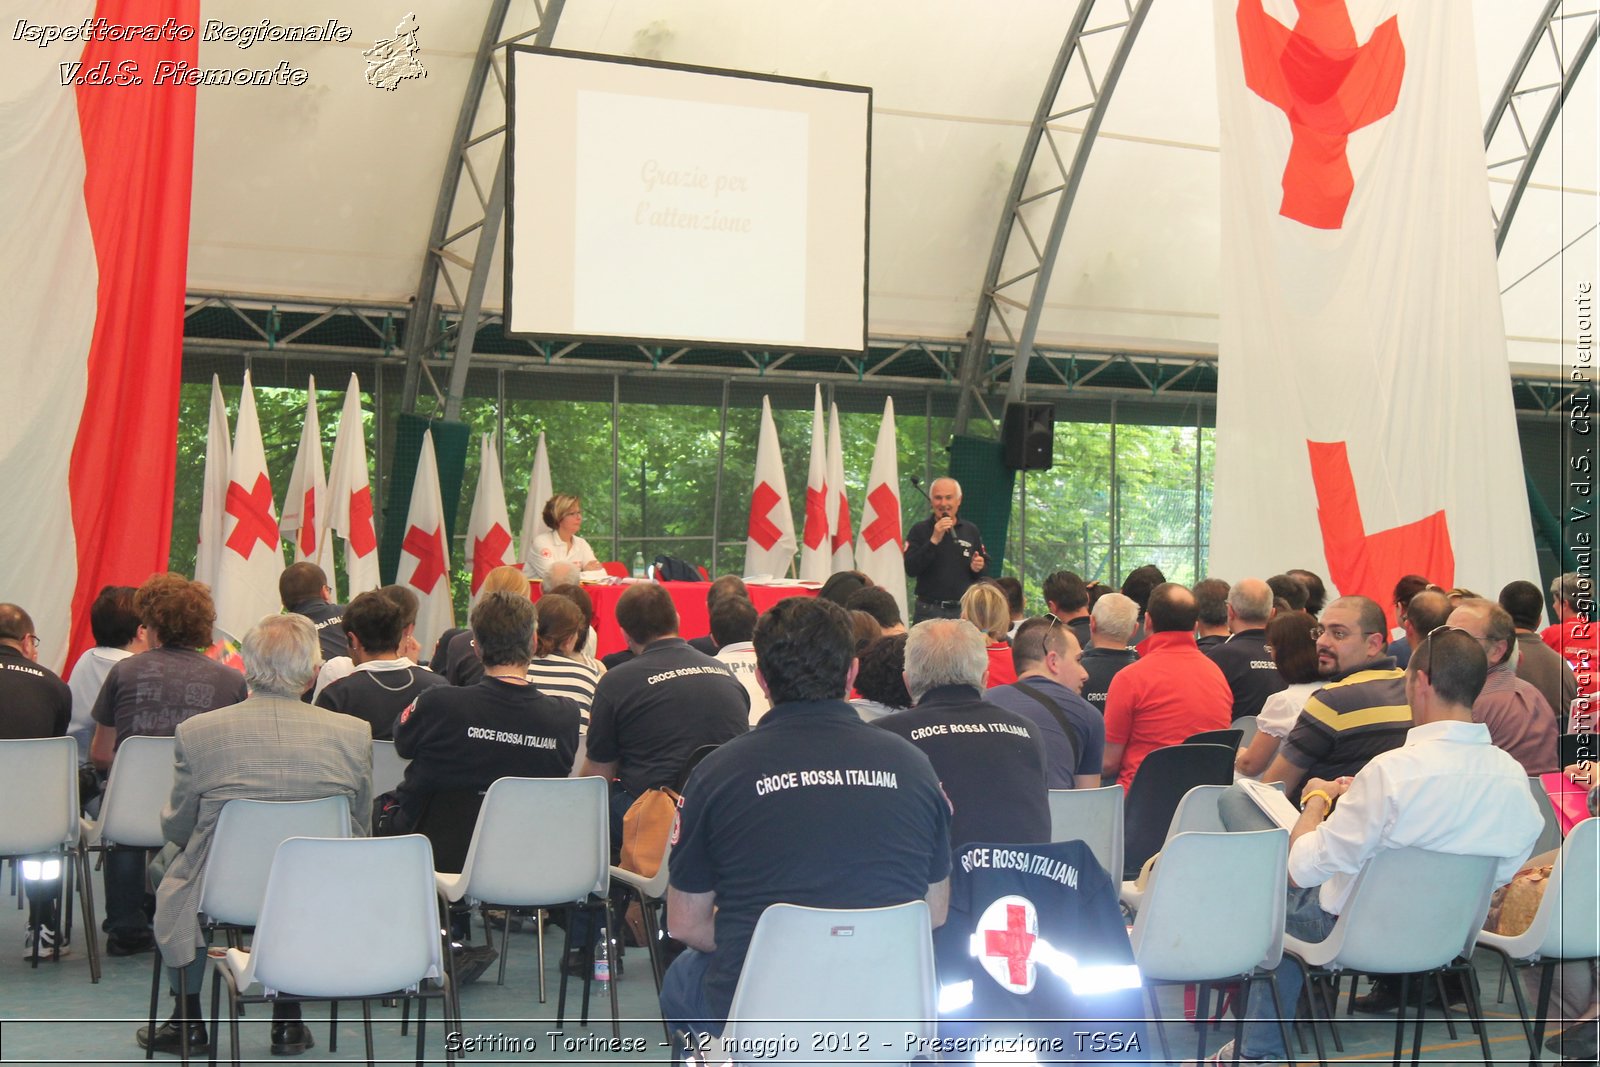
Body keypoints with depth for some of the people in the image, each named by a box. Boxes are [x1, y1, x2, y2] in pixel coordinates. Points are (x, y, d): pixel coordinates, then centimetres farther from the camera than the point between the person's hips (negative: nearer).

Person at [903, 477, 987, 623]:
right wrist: (934, 540, -17)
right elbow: (910, 569, -10)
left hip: (963, 611, 2)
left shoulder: (972, 531, 10)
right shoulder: (919, 530, 2)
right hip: (929, 611, -2)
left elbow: (984, 572, 19)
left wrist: (978, 568, -5)